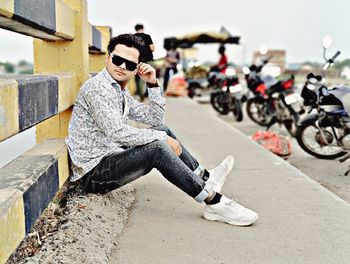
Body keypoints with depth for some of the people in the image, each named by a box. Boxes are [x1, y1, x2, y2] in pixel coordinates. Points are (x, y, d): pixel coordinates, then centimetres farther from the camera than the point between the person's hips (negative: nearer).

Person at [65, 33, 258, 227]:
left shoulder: (121, 91, 14)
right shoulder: (97, 87, -16)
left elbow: (155, 118, 15)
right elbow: (117, 132, -25)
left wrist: (153, 84, 3)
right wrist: (162, 138, -18)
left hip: (111, 158, 10)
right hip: (94, 172, -10)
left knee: (163, 131, 10)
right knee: (157, 148, -26)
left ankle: (204, 177, 12)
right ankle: (213, 202, -21)